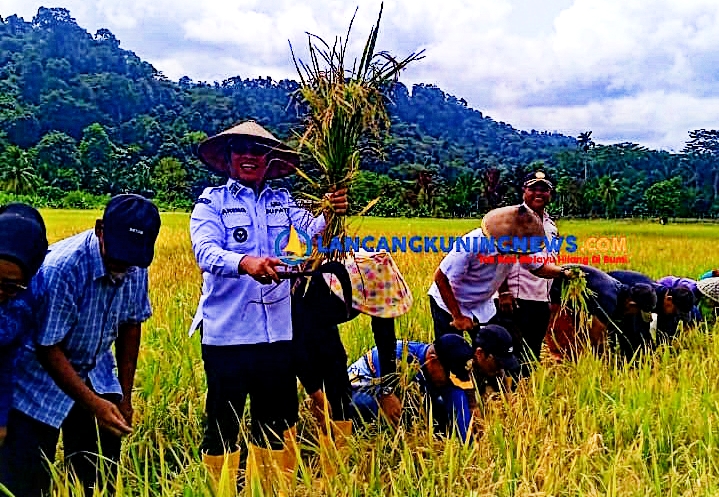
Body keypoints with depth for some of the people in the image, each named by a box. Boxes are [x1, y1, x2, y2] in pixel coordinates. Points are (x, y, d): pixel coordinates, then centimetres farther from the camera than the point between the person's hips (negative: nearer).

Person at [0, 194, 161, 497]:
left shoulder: (136, 267, -11)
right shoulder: (61, 268, -29)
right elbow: (47, 349, -23)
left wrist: (125, 395, 6)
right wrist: (93, 403, -24)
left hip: (96, 375, 5)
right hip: (42, 379, -5)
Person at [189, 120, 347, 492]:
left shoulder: (282, 201, 10)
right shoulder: (212, 201, -1)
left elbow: (312, 230, -5)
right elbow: (205, 252, -17)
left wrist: (332, 215, -27)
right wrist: (245, 262, -37)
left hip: (277, 332, 4)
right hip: (227, 333, -4)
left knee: (277, 421, 15)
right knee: (223, 423, 5)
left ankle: (271, 488, 32)